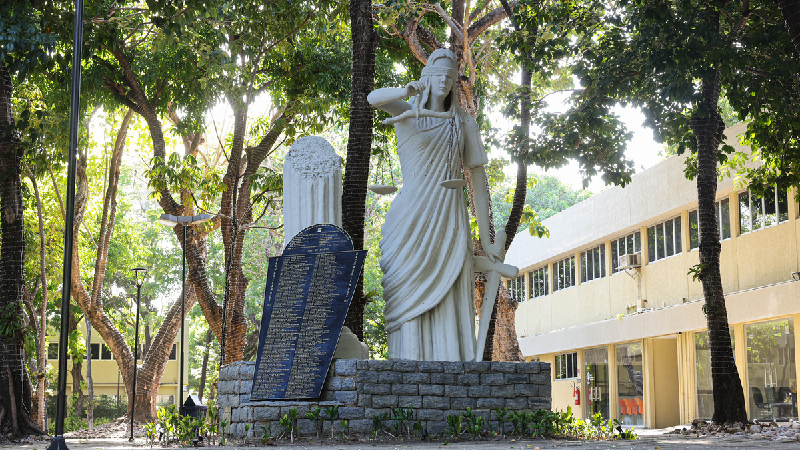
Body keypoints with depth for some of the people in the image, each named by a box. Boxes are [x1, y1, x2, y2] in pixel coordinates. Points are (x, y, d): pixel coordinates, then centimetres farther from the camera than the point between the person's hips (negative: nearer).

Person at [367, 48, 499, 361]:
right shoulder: (408, 112, 8)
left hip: (450, 220, 2)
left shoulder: (464, 123, 11)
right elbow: (373, 98, -13)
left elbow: (478, 178, 9)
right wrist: (407, 91, -35)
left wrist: (485, 239, 5)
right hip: (412, 220, -2)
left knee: (450, 300, -5)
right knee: (410, 297, -8)